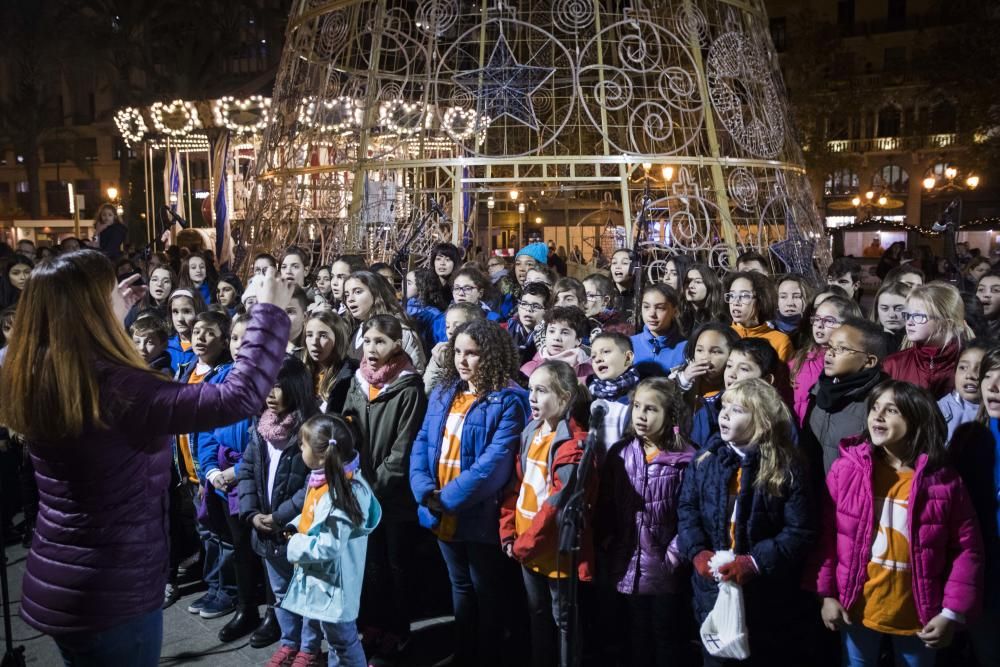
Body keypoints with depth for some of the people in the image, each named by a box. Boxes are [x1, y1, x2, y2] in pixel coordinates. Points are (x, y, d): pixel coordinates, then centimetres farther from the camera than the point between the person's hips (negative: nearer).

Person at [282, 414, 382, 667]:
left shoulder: (340, 493, -30)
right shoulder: (322, 480, 1)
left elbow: (328, 547, -31)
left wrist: (295, 546, -18)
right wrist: (295, 527, 2)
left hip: (334, 582, -10)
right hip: (322, 579, 10)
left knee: (343, 639, 10)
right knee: (334, 637, 26)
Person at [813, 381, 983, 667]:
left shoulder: (943, 480, -10)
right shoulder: (846, 469, -9)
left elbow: (967, 549, -6)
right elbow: (825, 535, -5)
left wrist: (953, 613, -8)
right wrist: (827, 594, -5)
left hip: (919, 616, 0)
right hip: (856, 610, 0)